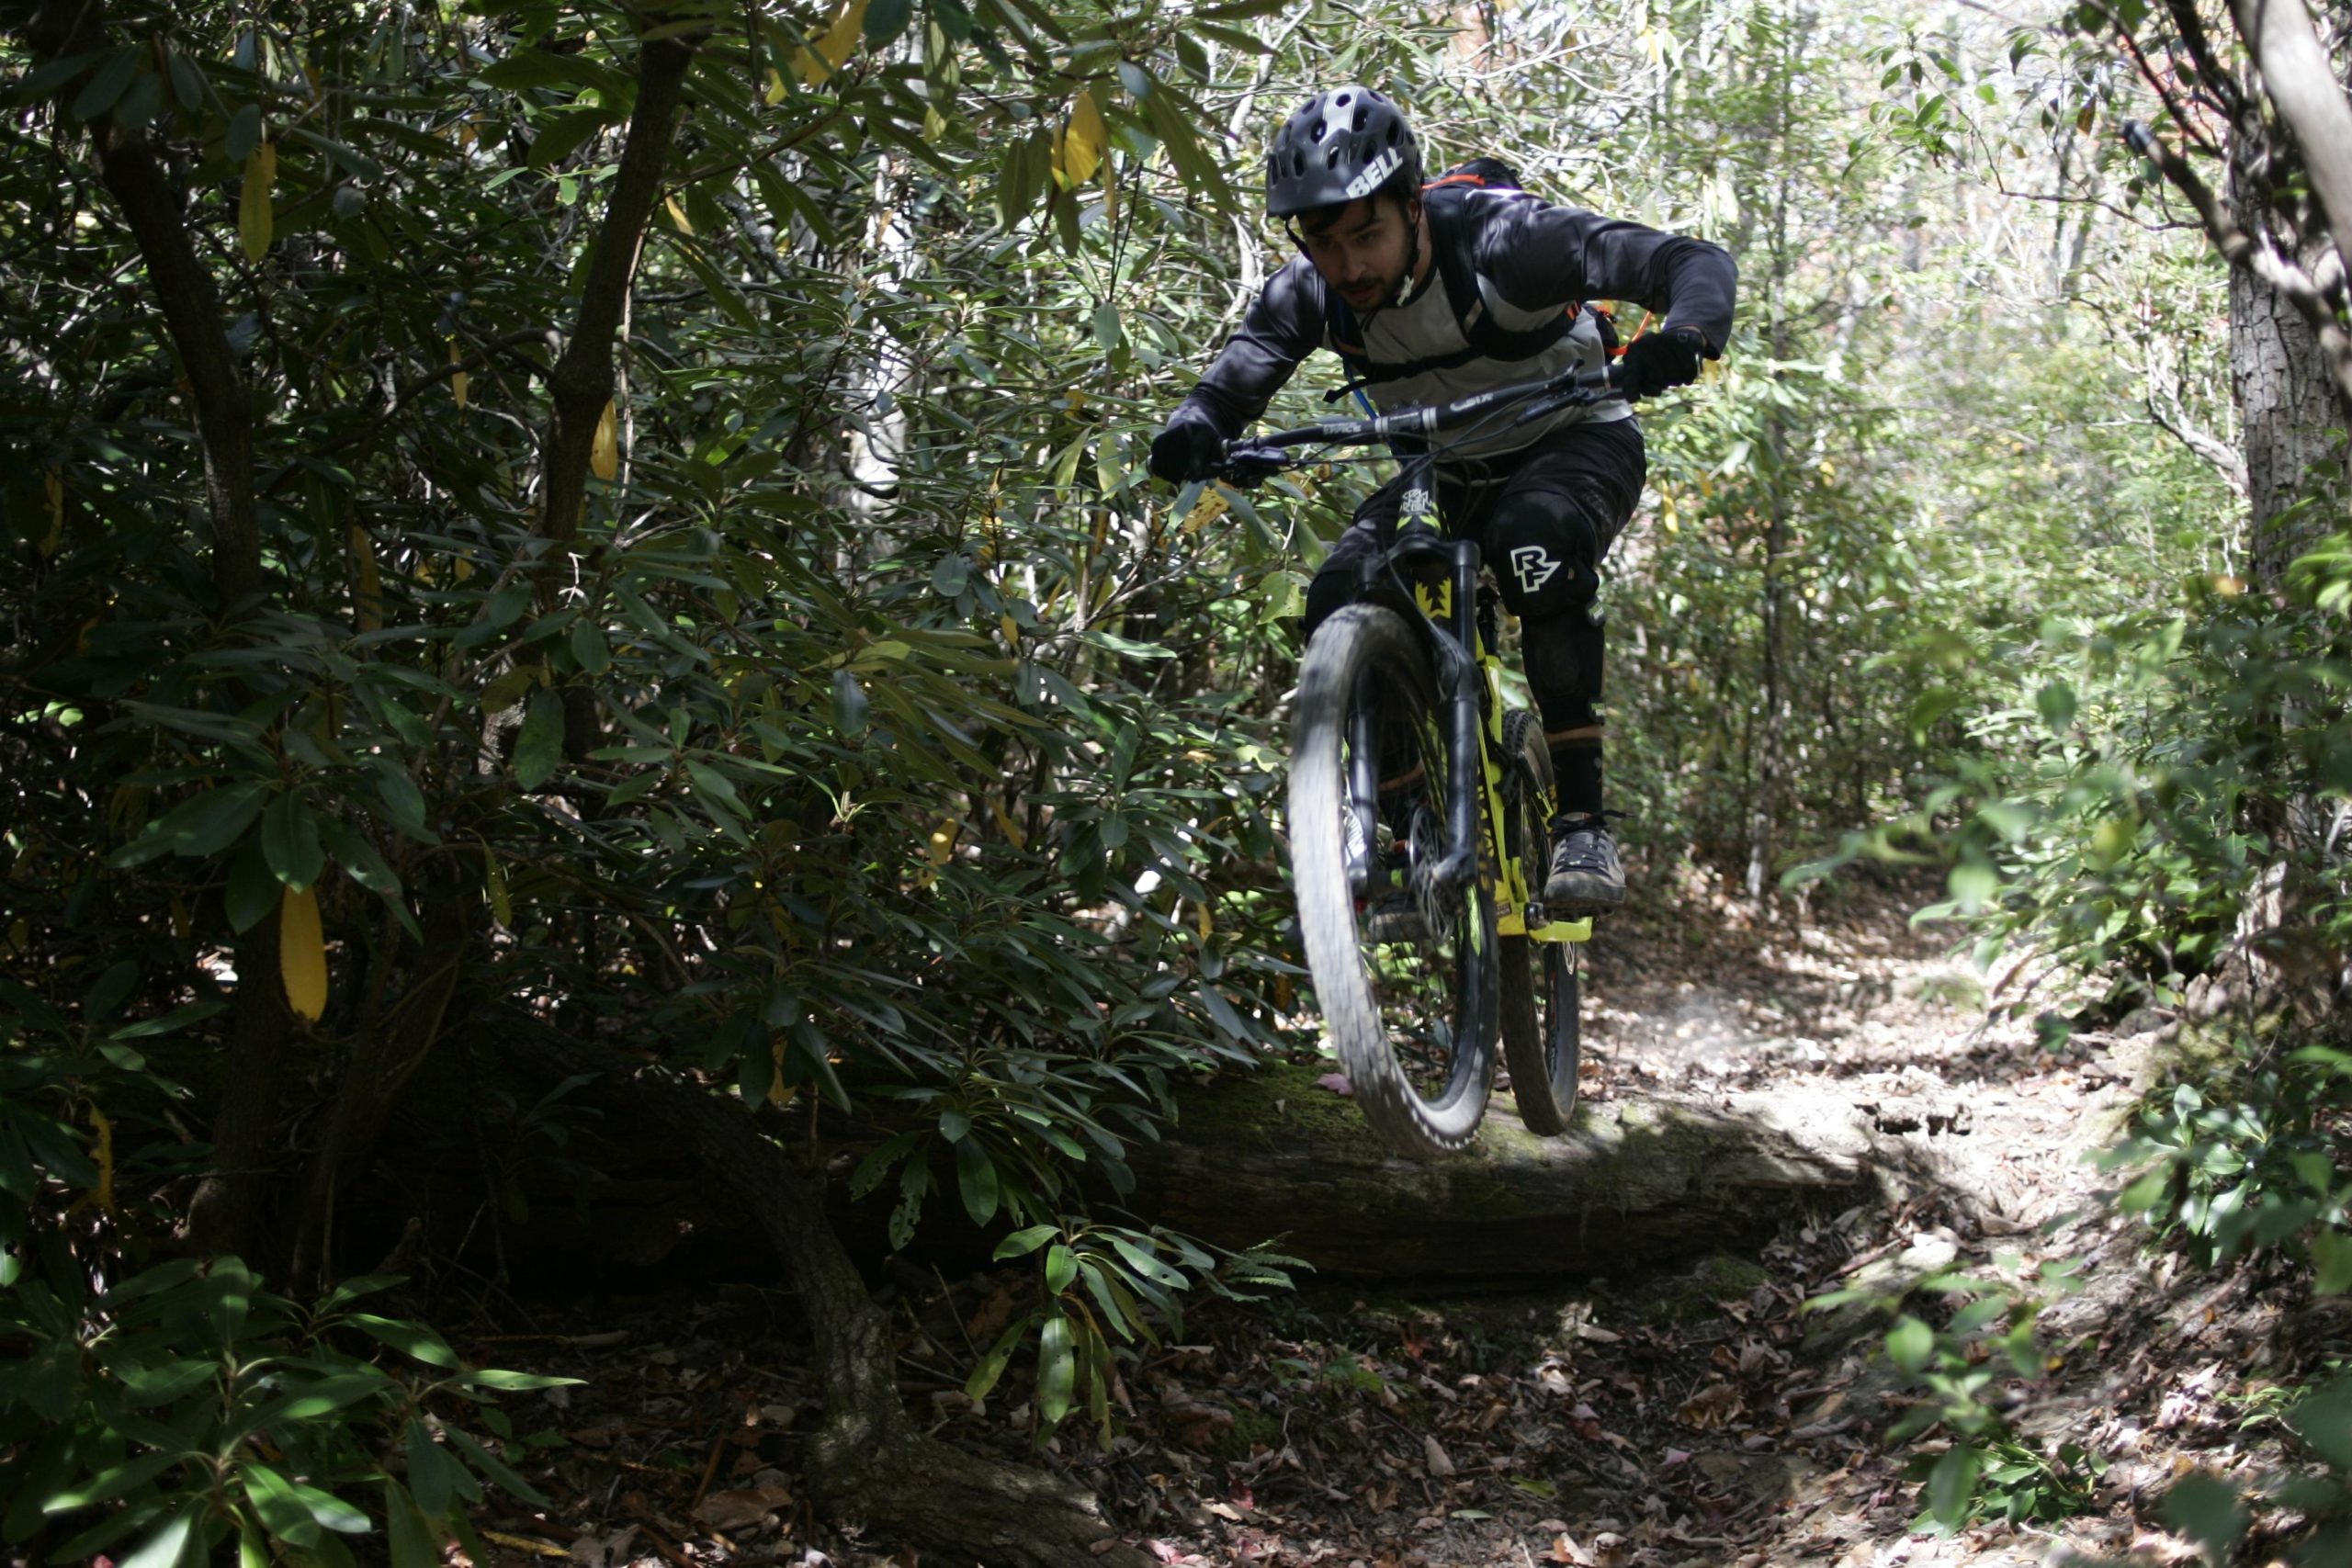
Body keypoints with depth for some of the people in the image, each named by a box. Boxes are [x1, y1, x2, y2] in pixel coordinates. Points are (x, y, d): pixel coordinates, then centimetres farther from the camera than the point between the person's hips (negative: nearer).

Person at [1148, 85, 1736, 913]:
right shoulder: (1308, 293, -16)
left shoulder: (1503, 240, -30)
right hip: (1447, 475, 5)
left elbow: (1694, 261, -33)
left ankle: (1583, 822, -31)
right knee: (1340, 608, -20)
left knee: (1536, 540, -38)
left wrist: (1685, 333, -56)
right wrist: (1196, 426, -38)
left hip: (1576, 443, -4)